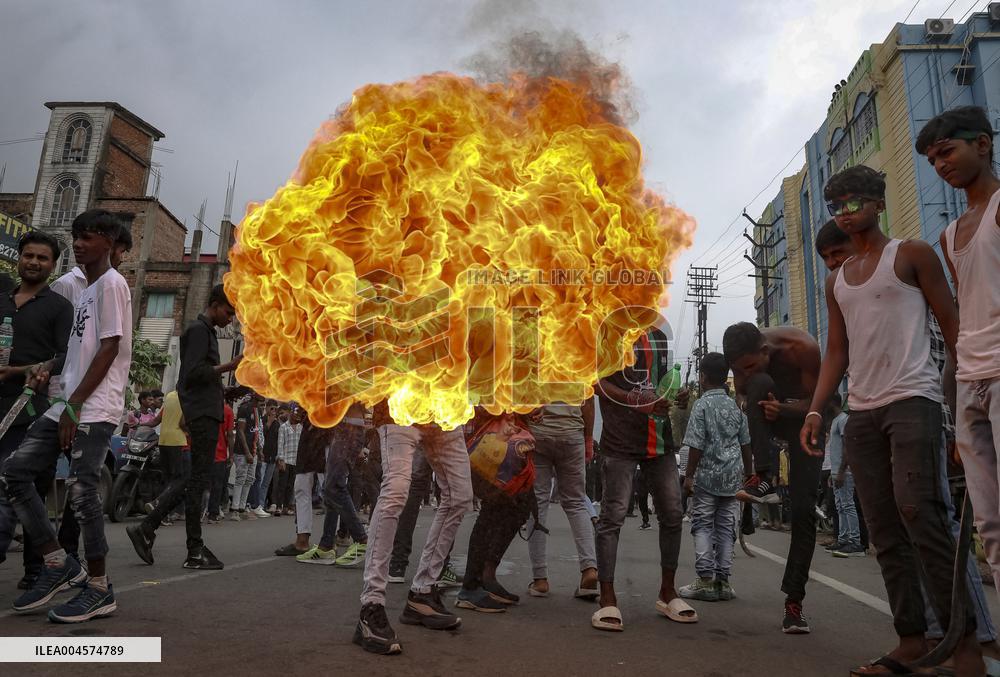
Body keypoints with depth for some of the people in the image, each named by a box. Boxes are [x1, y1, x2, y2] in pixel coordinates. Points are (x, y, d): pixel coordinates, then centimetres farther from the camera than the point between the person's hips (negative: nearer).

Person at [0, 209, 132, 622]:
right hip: (69, 405, 9)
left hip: (95, 409, -9)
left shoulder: (111, 283, -6)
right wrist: (49, 366, 7)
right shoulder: (86, 289, 21)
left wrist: (74, 406, -15)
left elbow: (108, 349, -13)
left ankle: (99, 588, 3)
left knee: (81, 491, -9)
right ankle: (59, 564, 14)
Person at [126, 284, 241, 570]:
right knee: (198, 480, -5)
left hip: (204, 413, 10)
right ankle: (195, 551, 1)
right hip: (203, 414, -10)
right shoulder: (199, 330, -8)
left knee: (195, 480, 13)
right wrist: (228, 366, -20)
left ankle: (146, 528, 15)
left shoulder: (205, 331, 22)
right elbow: (193, 373, -20)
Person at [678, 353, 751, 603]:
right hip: (732, 478, 5)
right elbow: (746, 444, 11)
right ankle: (723, 581, 12)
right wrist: (748, 474, 20)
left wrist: (688, 476, -8)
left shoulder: (702, 405, -8)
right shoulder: (735, 407, 8)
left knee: (702, 527, 2)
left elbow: (696, 445, -13)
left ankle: (706, 580, -1)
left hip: (707, 477, -5)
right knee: (726, 528, 8)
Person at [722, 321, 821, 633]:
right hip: (768, 413, 2)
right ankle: (764, 479, -32)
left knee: (803, 510, -11)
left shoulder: (803, 348, -30)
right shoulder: (744, 357, -19)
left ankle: (794, 599, 1)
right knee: (759, 382, -34)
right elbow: (744, 397, -4)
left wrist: (784, 409, -41)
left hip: (804, 416, -2)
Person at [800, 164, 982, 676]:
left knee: (919, 514, -16)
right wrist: (815, 410, 5)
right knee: (885, 532, 3)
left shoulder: (911, 254, 5)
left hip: (912, 400, -5)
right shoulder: (836, 281, 19)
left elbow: (951, 324, 0)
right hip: (861, 413, 6)